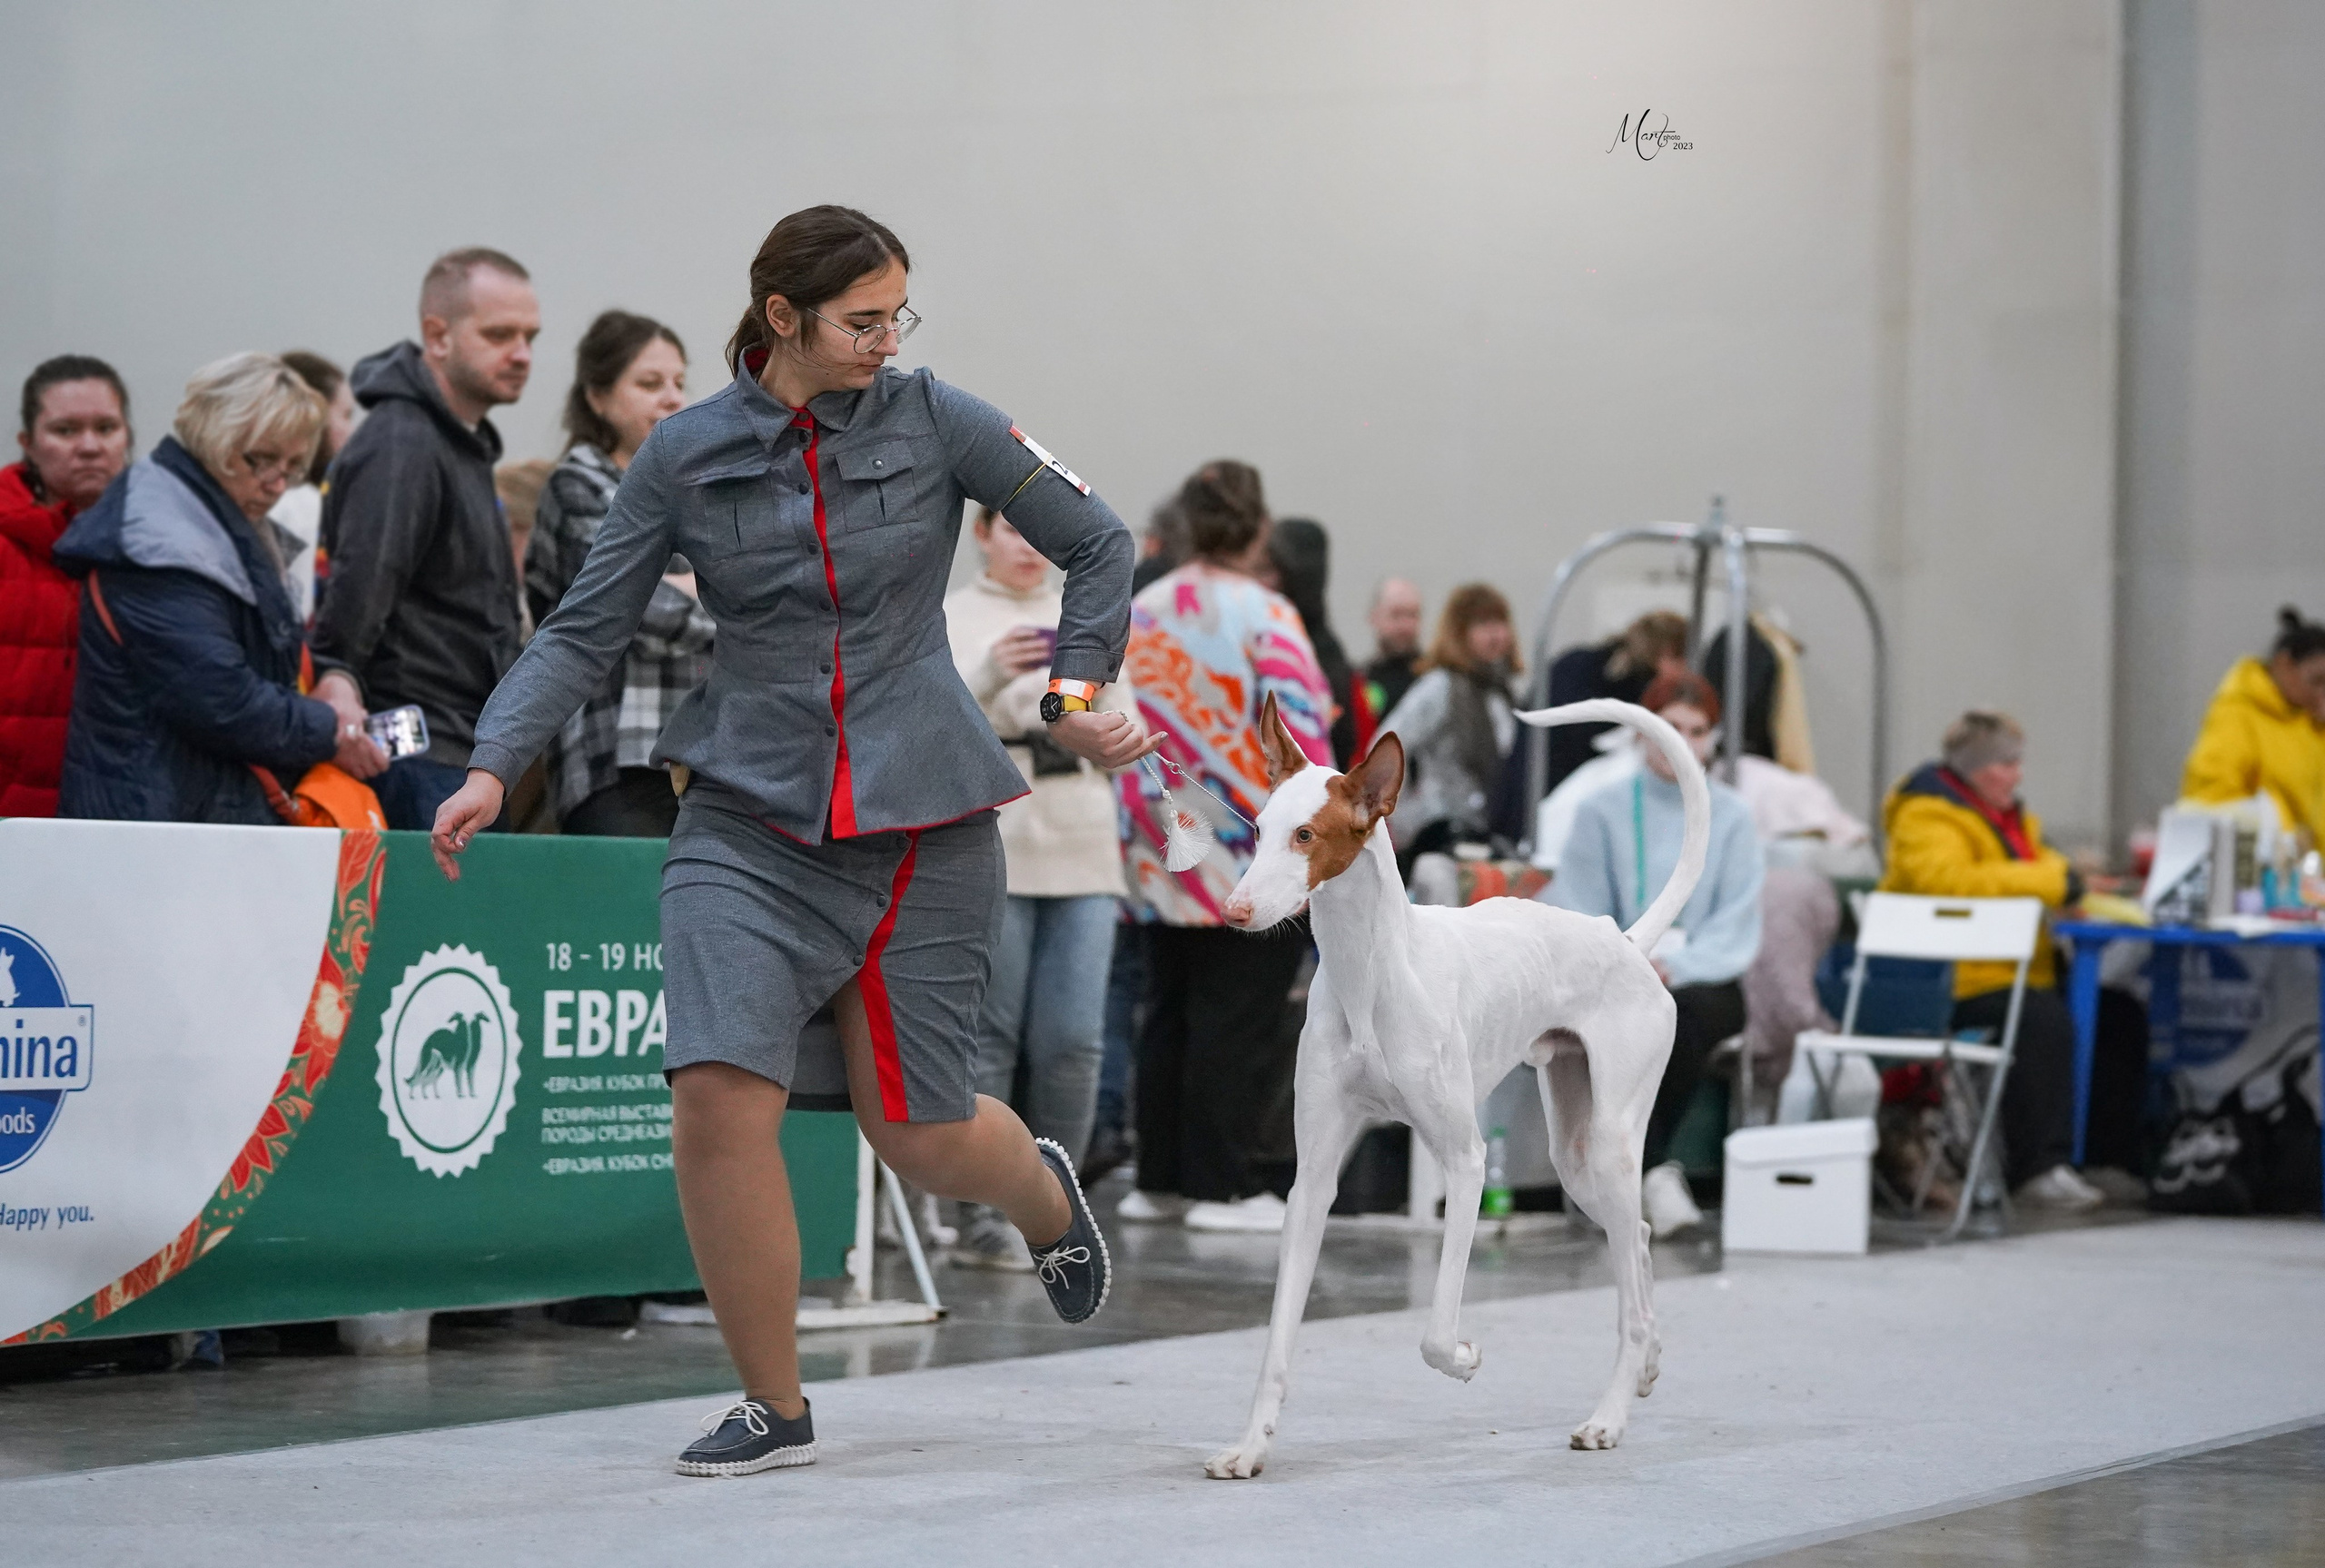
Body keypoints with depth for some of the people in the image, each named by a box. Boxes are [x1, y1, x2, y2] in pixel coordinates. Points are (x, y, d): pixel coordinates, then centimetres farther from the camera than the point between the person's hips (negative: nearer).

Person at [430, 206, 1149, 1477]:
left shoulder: (934, 421, -1)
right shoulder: (686, 454, 0)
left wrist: (1072, 693, 1)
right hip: (750, 816, 0)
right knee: (719, 1092, -18)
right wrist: (493, 765, -11)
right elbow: (586, 629, 1)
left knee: (922, 1139, 5)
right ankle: (772, 1407, 0)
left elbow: (1098, 544, 8)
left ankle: (1045, 1192, 44)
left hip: (924, 817, 0)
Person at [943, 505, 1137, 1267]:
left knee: (1074, 1041, -2)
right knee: (988, 1039, -4)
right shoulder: (946, 620, 5)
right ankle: (980, 1213, 2)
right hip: (989, 851, -3)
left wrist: (1093, 684, -6)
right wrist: (990, 679, -19)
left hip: (1081, 852, 3)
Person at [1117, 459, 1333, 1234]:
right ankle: (1225, 1185, 0)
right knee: (1238, 1020, -1)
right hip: (1253, 856, -6)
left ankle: (1159, 1177, 17)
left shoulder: (1142, 612, 6)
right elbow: (1302, 734, -15)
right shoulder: (1265, 617, -12)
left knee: (1170, 1015, 14)